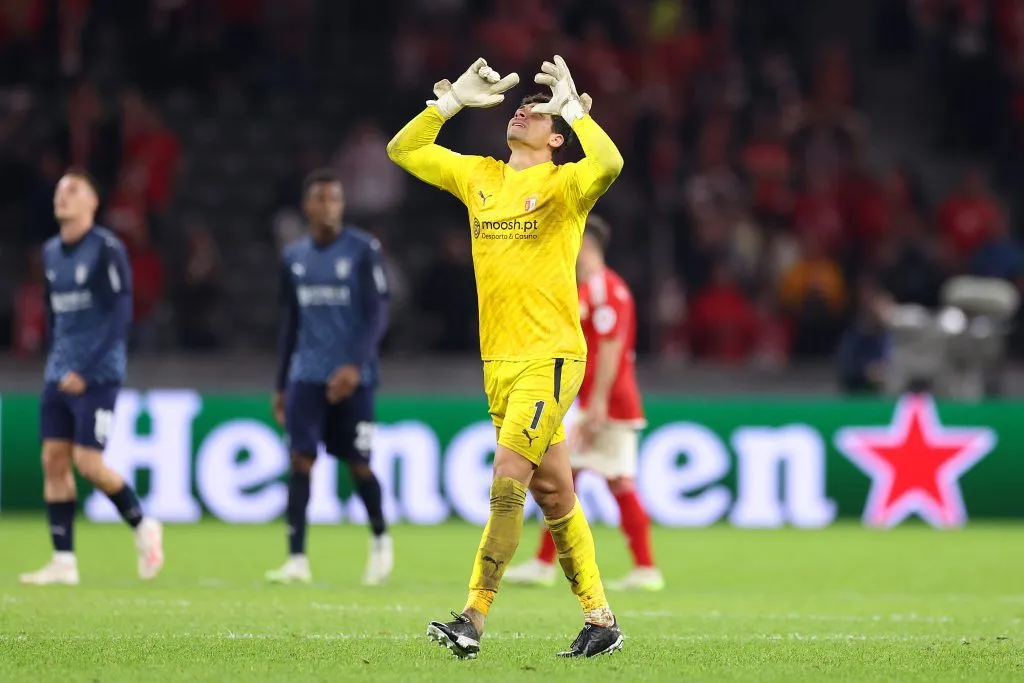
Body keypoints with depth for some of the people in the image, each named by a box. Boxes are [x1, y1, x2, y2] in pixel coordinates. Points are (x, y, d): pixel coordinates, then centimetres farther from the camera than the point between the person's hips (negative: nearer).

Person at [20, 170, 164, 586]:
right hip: (60, 375, 7)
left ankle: (143, 527, 11)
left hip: (97, 375, -7)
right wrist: (57, 360, 14)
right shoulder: (51, 252, 11)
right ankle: (63, 561, 2)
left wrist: (85, 369, -18)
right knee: (54, 460, 0)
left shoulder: (106, 249, -10)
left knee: (88, 463, -11)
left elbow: (120, 315, -14)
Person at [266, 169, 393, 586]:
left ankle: (380, 539, 28)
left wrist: (355, 365, -20)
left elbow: (377, 315, -7)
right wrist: (281, 385, 17)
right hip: (307, 376, 3)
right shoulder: (293, 257, 11)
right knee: (300, 460, -9)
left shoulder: (363, 250, -3)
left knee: (358, 465, 2)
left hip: (352, 378, -3)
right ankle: (297, 560, -11)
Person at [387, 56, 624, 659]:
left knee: (507, 484, -14)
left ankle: (473, 621, -14)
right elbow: (403, 150, 19)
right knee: (554, 493, 8)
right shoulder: (478, 177, 14)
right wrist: (453, 100, 10)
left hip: (550, 358, -6)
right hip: (499, 361, 6)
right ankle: (601, 621, 14)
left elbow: (608, 164, -27)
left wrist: (575, 108, -18)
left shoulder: (563, 184, -5)